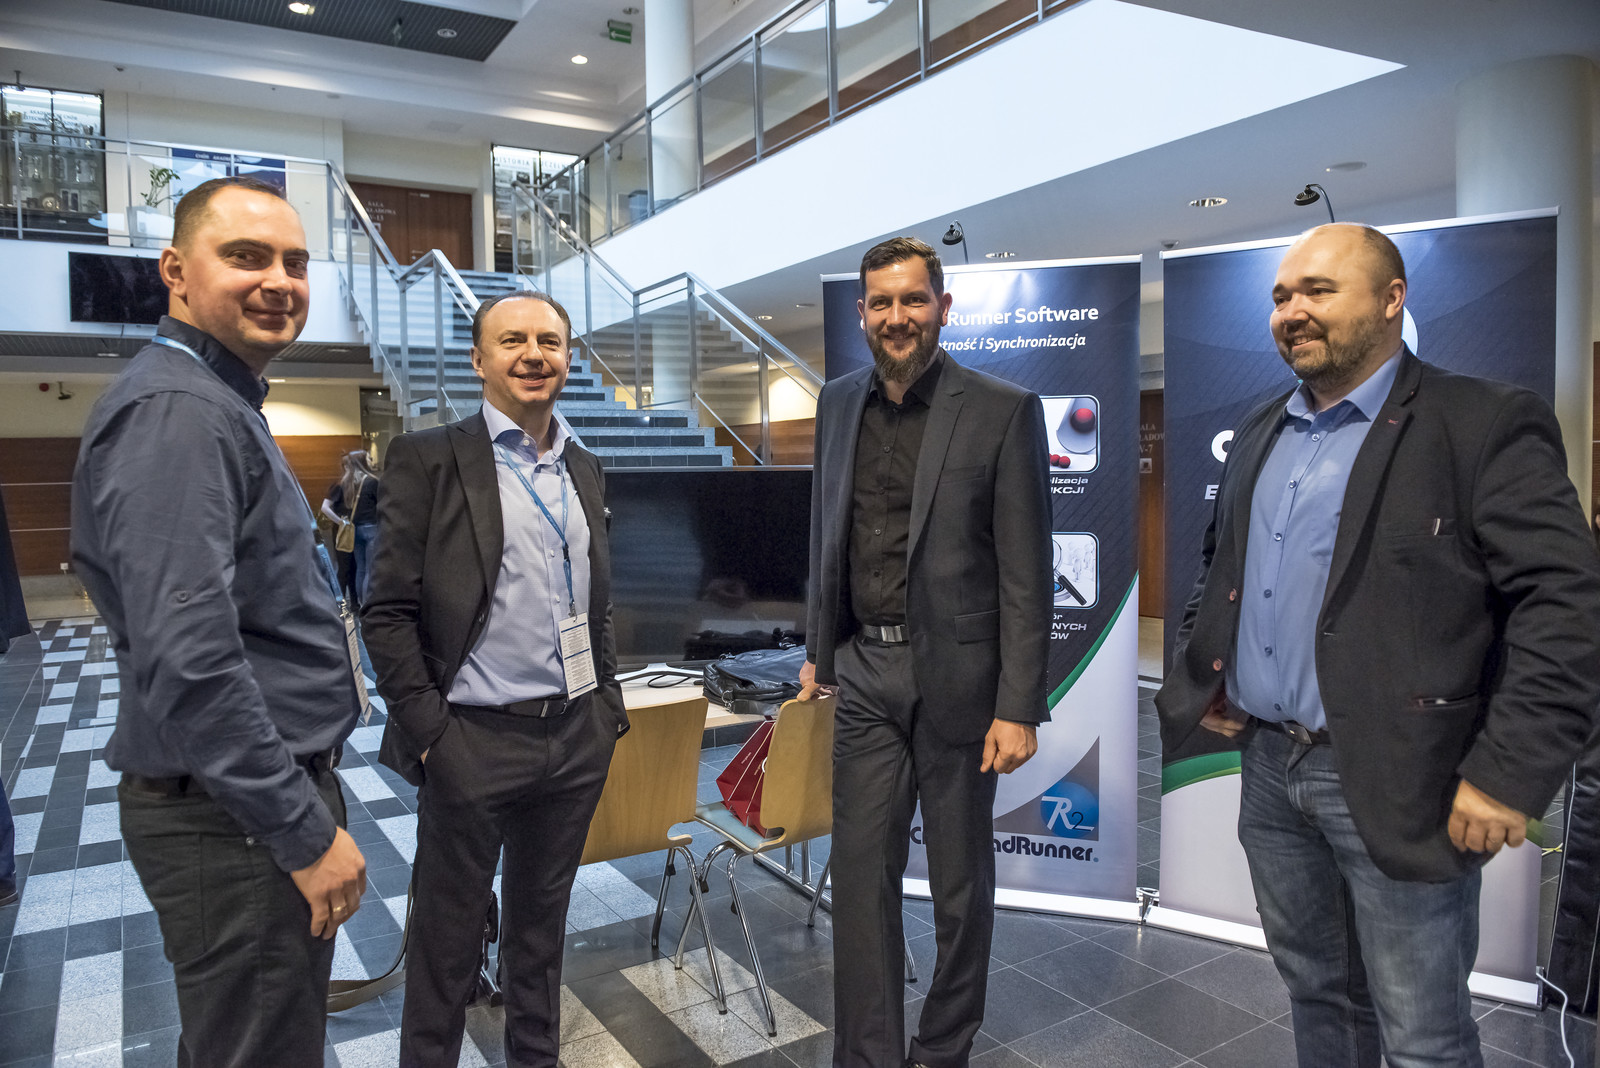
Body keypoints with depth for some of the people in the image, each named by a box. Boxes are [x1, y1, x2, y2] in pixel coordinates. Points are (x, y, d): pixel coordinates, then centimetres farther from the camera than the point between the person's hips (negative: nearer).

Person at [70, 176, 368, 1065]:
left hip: (270, 796, 10)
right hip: (238, 817, -10)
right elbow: (188, 659, -28)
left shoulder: (223, 407, 13)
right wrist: (307, 830, -21)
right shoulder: (176, 411, -20)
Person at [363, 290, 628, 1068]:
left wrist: (608, 705, 10)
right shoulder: (427, 459, -7)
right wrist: (430, 733, -13)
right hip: (475, 742, -5)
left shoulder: (584, 469, 10)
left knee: (542, 923, 21)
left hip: (578, 738, 5)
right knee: (447, 938, 12)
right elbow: (388, 614, -9)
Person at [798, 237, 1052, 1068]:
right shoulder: (838, 401, 7)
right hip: (865, 673, 4)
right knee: (861, 873, 10)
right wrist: (818, 652, 15)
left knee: (960, 880, 14)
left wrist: (1020, 707, -13)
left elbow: (1025, 574, -10)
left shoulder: (1003, 411, -9)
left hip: (956, 677, -4)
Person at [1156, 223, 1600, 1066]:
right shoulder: (1261, 434, 12)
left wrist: (1509, 774, -20)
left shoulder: (1485, 425, -10)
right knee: (1316, 993, 22)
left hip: (1396, 787, -6)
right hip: (1267, 767, 6)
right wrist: (1200, 670, 12)